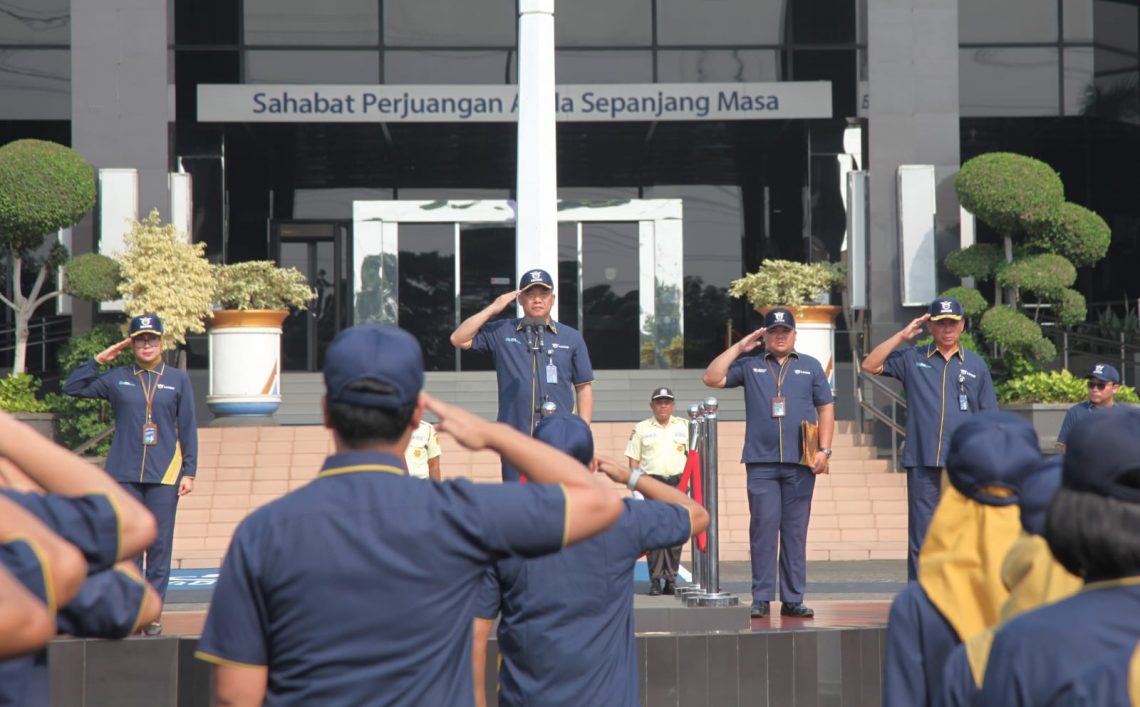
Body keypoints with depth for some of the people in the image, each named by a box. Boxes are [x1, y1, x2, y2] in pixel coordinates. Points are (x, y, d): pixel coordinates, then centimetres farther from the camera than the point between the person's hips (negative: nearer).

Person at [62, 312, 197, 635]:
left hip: (164, 475, -1)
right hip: (124, 474, 1)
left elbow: (188, 429, 7)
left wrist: (189, 472, 0)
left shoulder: (178, 379, 7)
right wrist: (99, 359, 3)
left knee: (160, 544, 0)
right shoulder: (116, 378, 9)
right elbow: (72, 387, 9)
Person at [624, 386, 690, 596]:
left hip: (678, 484, 1)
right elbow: (633, 460, 7)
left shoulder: (685, 426, 12)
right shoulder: (641, 429, 8)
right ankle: (655, 580, -2)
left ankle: (671, 579, 6)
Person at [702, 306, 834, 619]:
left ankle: (793, 599, 4)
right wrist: (738, 347, 0)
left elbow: (826, 408, 13)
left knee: (796, 531, 1)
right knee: (763, 527, -5)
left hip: (800, 463, 1)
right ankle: (761, 598, -3)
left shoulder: (811, 367, 15)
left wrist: (824, 450, 2)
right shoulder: (750, 366, 13)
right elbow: (712, 378, 2)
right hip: (761, 463, -1)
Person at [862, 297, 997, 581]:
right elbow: (870, 365, 1)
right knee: (921, 537, 0)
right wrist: (902, 336, -1)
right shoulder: (912, 359, 11)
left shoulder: (976, 365, 13)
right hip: (922, 463, -1)